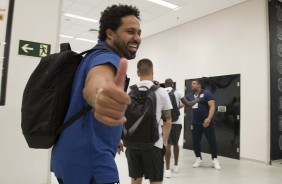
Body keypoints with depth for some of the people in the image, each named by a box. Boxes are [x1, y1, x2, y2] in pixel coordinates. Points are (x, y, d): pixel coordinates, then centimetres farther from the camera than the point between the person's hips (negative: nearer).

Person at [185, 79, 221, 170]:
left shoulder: (206, 93, -6)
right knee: (195, 142, 9)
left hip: (207, 123, -4)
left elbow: (212, 106, -14)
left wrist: (209, 118, -26)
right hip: (195, 124, 5)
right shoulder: (190, 96, 8)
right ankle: (198, 159, 25)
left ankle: (215, 160, 18)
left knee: (212, 141, 4)